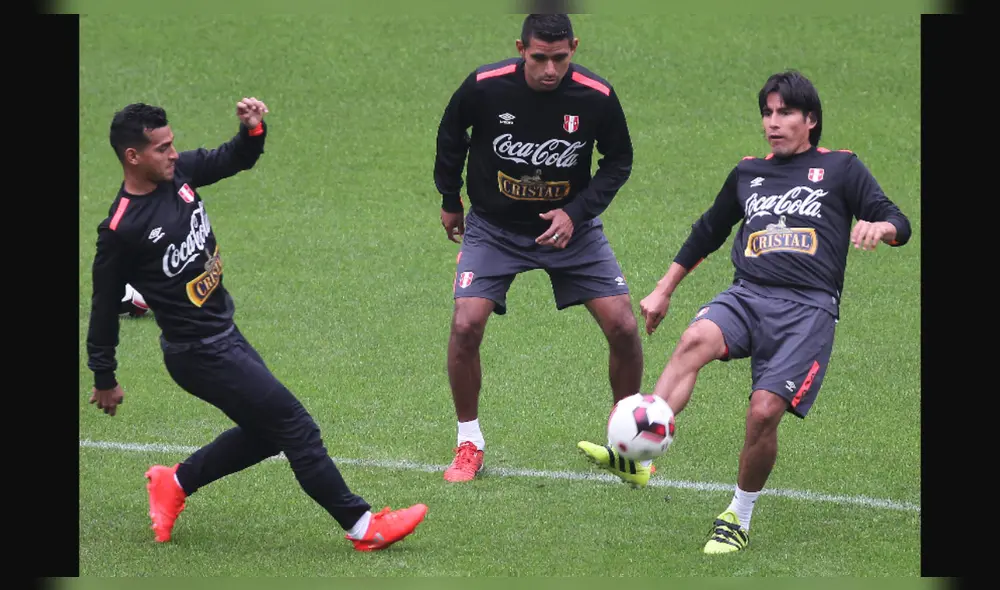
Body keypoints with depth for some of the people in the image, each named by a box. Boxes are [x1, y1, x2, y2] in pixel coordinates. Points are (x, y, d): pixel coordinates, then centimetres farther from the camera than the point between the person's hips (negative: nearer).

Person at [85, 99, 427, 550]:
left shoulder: (180, 173, -1)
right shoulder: (120, 230, -20)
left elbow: (237, 158, 13)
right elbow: (105, 306, -10)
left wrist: (253, 129, -10)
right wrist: (104, 378, -1)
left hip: (224, 336, 9)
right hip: (199, 353, -9)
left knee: (266, 432, 18)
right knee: (294, 426, -6)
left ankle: (175, 482, 33)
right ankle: (361, 526, 1)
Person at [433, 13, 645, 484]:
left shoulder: (597, 97, -19)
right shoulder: (484, 87, -20)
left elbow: (619, 160, -1)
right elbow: (450, 136, 2)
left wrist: (576, 212, -13)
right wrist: (450, 201, 11)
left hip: (571, 225, 1)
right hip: (493, 227, -1)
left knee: (623, 327, -9)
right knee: (466, 326, -18)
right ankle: (469, 443, 3)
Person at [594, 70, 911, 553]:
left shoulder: (840, 168, 12)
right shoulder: (748, 174, 24)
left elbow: (898, 224, 6)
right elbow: (707, 232, 35)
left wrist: (879, 227, -19)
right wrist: (662, 291, 35)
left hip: (808, 308, -3)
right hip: (747, 295, 3)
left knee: (764, 412, -19)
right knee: (696, 340, -32)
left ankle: (738, 516, 4)